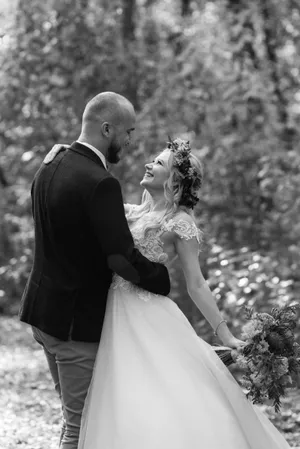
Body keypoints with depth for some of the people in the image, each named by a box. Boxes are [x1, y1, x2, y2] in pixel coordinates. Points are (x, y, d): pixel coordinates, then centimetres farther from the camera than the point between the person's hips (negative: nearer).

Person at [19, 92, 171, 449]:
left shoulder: (49, 167, 6)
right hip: (78, 319, -9)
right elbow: (123, 258, -25)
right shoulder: (99, 183, -23)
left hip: (42, 310, 9)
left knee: (75, 414, 21)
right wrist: (167, 278, -10)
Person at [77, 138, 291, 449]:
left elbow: (196, 286, -5)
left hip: (150, 320, -6)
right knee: (125, 409, 7)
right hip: (118, 320, 6)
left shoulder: (180, 223, -4)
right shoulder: (130, 213, 13)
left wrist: (225, 335, -10)